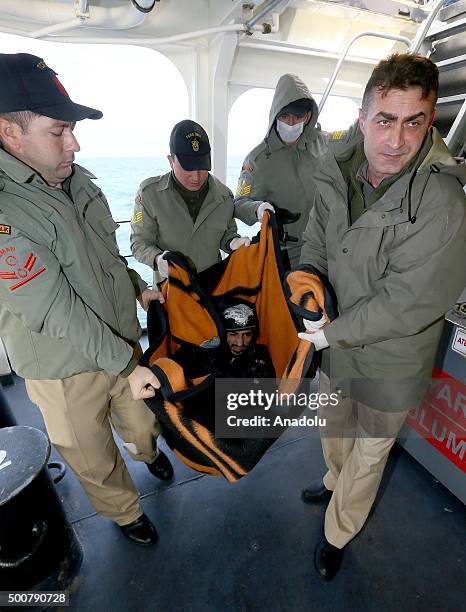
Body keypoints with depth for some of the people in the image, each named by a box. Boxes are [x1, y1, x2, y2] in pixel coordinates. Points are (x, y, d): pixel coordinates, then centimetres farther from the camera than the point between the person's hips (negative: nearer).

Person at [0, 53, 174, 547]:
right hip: (66, 369, -6)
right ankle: (125, 512, 50)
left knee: (140, 419, 30)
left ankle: (148, 451, 65)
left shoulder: (76, 179, -2)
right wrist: (126, 366, -21)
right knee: (94, 458, 20)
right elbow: (59, 314, -26)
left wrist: (139, 290, 13)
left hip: (122, 341, 6)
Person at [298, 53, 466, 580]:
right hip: (337, 342, 6)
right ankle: (335, 480, 64)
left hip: (389, 362, -5)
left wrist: (332, 333, -21)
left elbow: (405, 305, -27)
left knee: (369, 452, 20)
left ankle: (337, 534, 48)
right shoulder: (337, 176, -7)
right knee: (335, 427, 30)